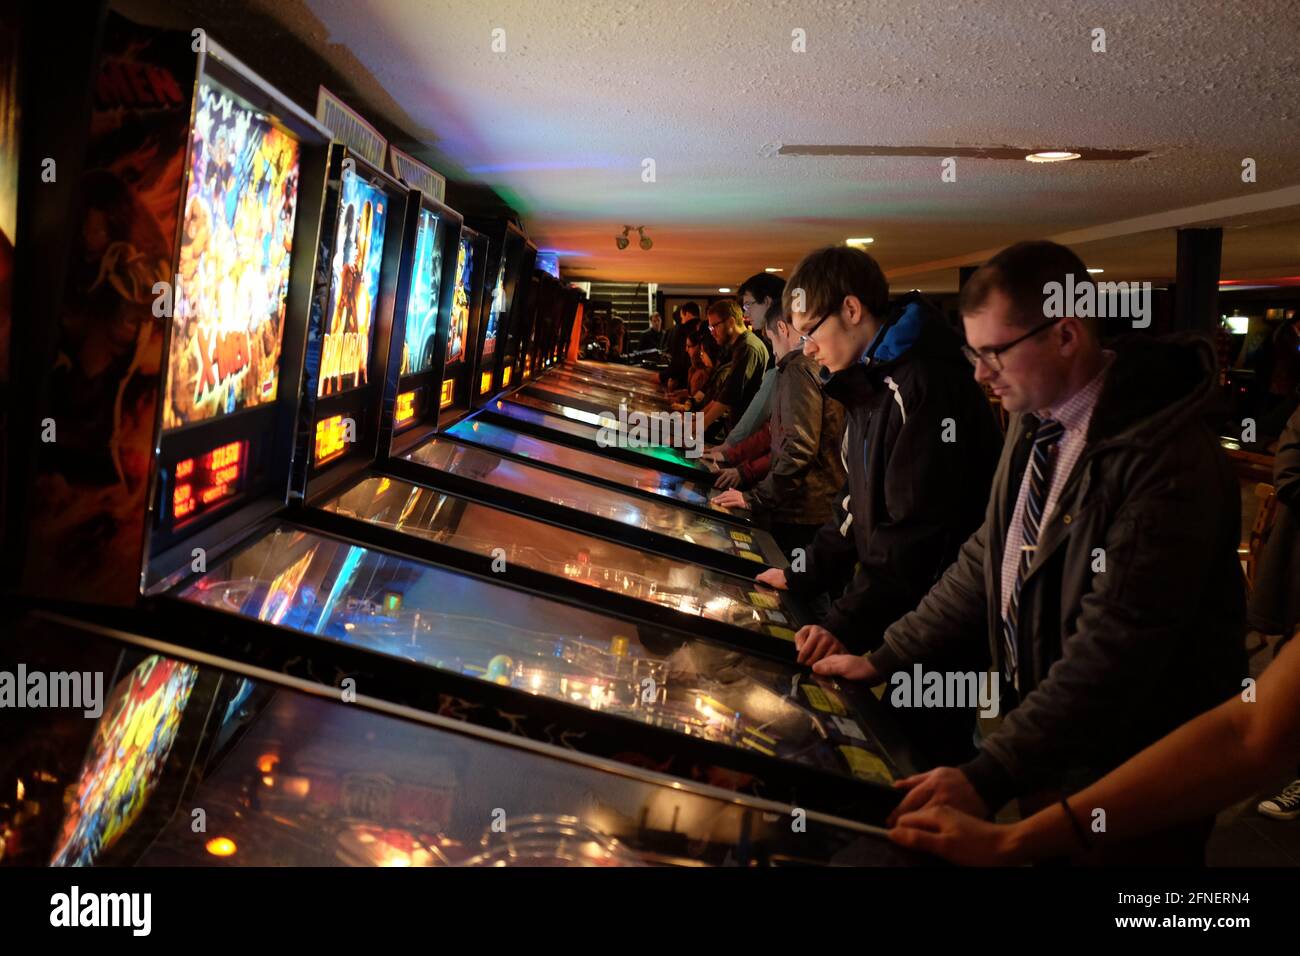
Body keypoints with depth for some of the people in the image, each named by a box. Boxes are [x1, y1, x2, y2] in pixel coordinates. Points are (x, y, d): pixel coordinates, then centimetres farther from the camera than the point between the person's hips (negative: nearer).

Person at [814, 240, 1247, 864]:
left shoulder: (1168, 461, -27)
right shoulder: (1033, 423, 0)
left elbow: (1115, 650, -30)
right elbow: (988, 560, 7)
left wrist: (989, 777, -30)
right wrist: (885, 660, 2)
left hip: (1128, 787, -7)